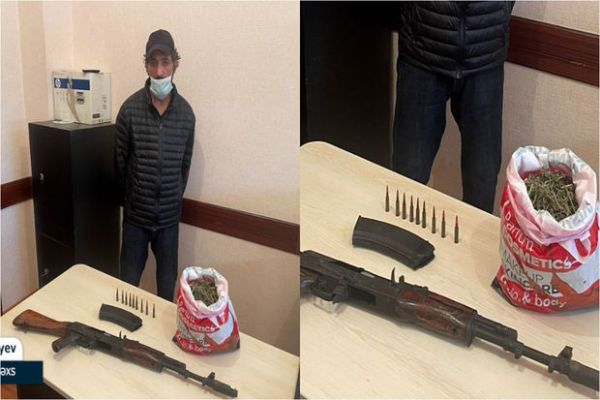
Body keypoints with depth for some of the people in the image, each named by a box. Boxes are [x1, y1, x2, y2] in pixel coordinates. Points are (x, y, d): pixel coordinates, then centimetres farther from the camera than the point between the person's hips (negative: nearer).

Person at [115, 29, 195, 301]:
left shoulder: (186, 113, -4)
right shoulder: (130, 108, -10)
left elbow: (185, 164, 6)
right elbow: (120, 161, 0)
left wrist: (175, 198, 9)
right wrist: (130, 198, 7)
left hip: (169, 216, 1)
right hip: (136, 214, -1)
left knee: (167, 283, 11)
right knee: (128, 283, 7)